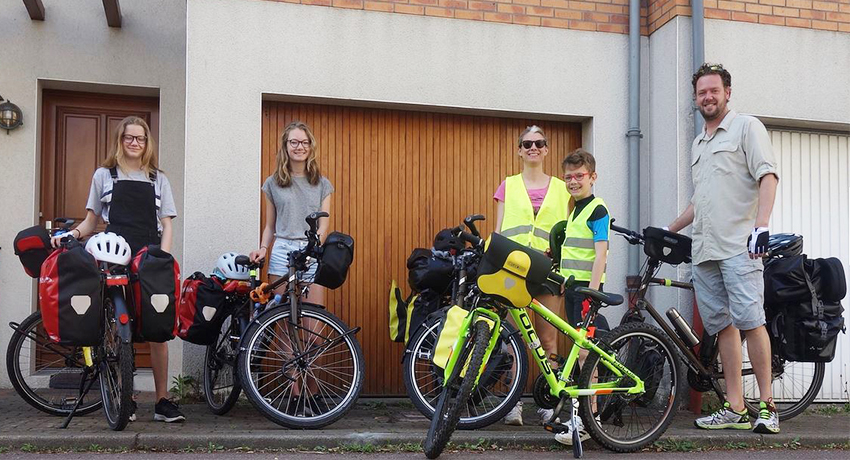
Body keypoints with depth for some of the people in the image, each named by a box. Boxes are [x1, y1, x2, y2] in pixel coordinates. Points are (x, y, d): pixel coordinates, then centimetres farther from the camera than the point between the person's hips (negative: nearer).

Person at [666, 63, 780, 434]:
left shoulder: (746, 127, 4)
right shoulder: (698, 144, 25)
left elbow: (767, 177, -8)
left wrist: (761, 226, -20)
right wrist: (667, 231, 28)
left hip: (739, 245, -7)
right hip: (704, 250, 7)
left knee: (750, 322, -13)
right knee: (722, 326, 5)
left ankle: (767, 406, -7)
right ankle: (735, 409, 7)